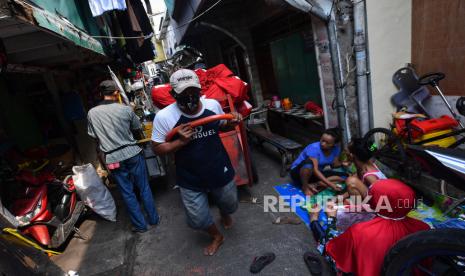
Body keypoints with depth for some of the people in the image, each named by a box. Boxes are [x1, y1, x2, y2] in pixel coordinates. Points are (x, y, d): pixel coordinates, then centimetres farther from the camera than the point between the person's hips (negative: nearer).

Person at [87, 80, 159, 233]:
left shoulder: (91, 113, -3)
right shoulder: (126, 109, -8)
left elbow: (93, 136, 6)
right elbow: (137, 128, 5)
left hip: (113, 158, 1)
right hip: (132, 153, -1)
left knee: (127, 193, 11)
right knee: (144, 187, 13)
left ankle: (140, 225, 22)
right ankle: (153, 218, 25)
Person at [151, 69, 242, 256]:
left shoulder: (213, 104, -10)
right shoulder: (164, 116, -19)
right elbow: (157, 149, -9)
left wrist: (232, 122, -13)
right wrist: (180, 142, -26)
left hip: (220, 170, 2)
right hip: (190, 180, -2)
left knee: (230, 205, 24)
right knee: (198, 220, 11)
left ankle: (224, 214, 64)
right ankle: (216, 236, 47)